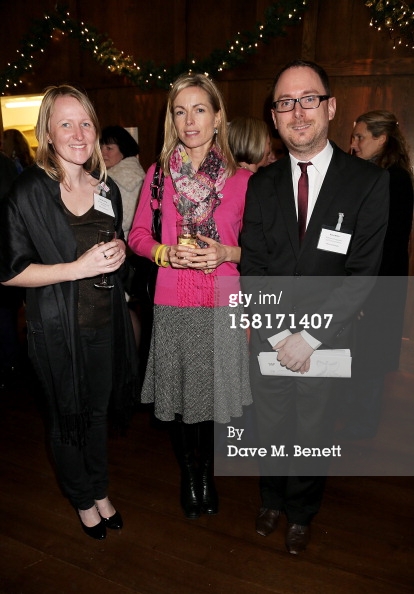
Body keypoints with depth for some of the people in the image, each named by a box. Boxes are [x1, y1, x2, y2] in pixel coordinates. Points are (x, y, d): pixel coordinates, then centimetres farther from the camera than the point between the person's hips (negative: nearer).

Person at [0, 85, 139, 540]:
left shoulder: (106, 188, 5)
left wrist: (119, 251, -4)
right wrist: (78, 268, -24)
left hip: (104, 320, 5)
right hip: (58, 328, -4)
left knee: (97, 409, 20)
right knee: (67, 416, 14)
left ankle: (100, 492, 43)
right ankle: (83, 499, 40)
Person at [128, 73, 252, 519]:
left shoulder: (242, 179, -1)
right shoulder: (158, 175, 2)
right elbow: (137, 235, 7)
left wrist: (226, 253, -14)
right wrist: (167, 253, -12)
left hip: (222, 306, -1)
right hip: (172, 306, 1)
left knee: (214, 394, 10)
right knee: (176, 395, 12)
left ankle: (206, 473, 38)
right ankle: (188, 475, 38)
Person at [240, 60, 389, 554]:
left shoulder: (369, 182, -9)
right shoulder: (262, 184, 0)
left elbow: (362, 273, -13)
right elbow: (252, 267, -4)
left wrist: (309, 336, -17)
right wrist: (280, 334, -13)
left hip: (327, 341, -2)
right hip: (267, 337, 2)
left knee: (312, 435, 17)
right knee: (270, 429, 19)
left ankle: (300, 514, 45)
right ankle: (272, 501, 48)